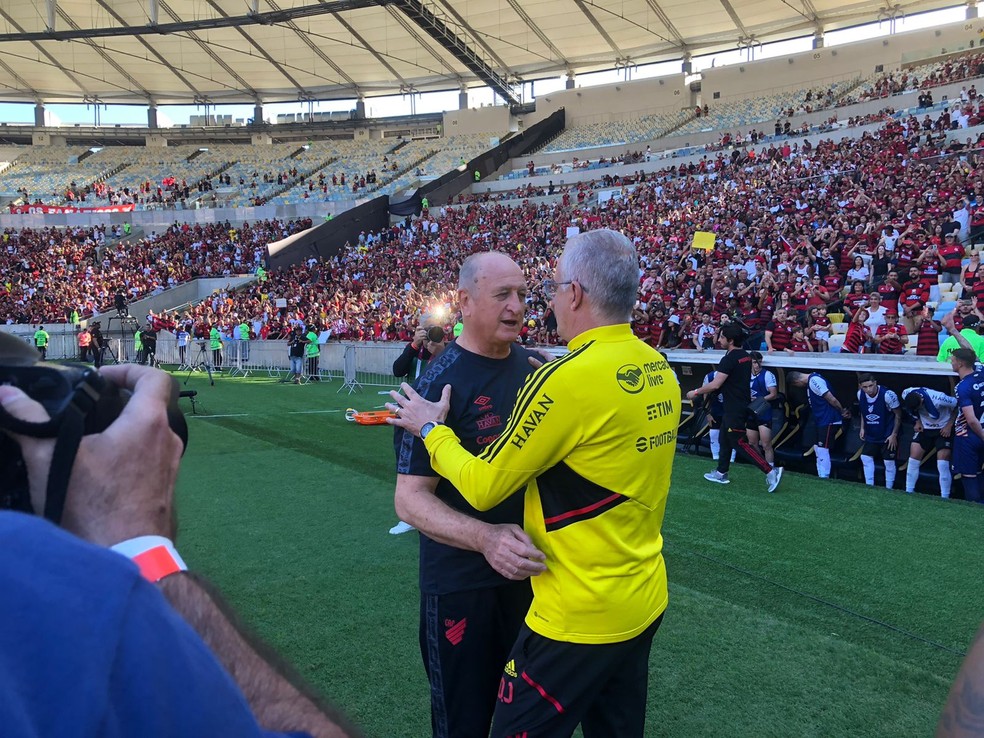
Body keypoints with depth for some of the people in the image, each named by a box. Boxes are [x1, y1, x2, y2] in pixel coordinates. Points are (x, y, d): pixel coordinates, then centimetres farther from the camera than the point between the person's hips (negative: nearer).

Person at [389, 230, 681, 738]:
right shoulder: (660, 371, 0)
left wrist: (431, 430, 1)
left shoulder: (568, 378, -23)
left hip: (580, 618, -8)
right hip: (646, 602, 8)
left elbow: (483, 488, -15)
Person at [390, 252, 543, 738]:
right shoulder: (441, 382, -18)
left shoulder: (536, 367, 0)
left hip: (531, 566, 6)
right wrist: (484, 538, -37)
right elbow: (411, 499, -21)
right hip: (462, 583, -5)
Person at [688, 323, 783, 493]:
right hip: (742, 404, 9)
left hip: (735, 408, -9)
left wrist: (695, 392, -12)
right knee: (725, 439, 18)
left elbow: (715, 385, -24)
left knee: (740, 442, -5)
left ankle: (770, 471, -9)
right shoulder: (746, 356, 8)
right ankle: (721, 473, 26)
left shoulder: (729, 359, -20)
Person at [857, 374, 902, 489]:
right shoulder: (860, 394, -8)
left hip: (888, 435, -5)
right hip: (871, 434, 5)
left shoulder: (888, 395, -25)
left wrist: (894, 435, -13)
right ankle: (869, 487, 15)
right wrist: (862, 428, 6)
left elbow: (898, 415, -13)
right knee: (865, 457, 4)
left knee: (889, 462, -2)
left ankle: (888, 490, 11)